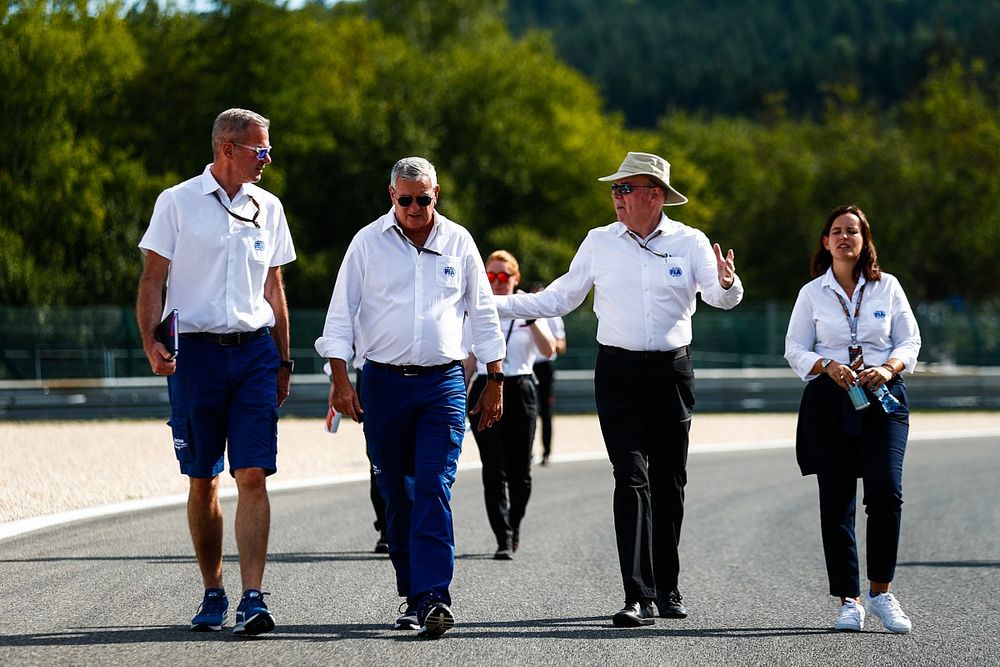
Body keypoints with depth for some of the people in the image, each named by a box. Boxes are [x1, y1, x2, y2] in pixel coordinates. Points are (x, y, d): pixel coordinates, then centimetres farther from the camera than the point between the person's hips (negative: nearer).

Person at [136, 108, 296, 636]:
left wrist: (282, 361, 15)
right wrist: (151, 344, -13)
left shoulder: (267, 208, 11)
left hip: (255, 351, 2)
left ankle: (252, 599, -15)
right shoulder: (177, 203, 1)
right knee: (202, 482, 4)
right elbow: (152, 279, 1)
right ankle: (213, 594, 17)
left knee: (253, 476, -10)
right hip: (197, 351, -2)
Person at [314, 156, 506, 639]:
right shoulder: (368, 242, 3)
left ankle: (433, 596, -20)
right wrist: (340, 380, -6)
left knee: (434, 490, -12)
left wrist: (495, 382, 12)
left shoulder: (458, 242, 7)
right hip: (384, 382, 1)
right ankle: (413, 595, 14)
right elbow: (341, 313, 3)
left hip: (443, 383, -1)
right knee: (397, 496, 4)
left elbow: (483, 314, 14)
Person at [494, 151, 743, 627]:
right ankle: (638, 597, -15)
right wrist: (497, 305, 5)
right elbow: (558, 299, 13)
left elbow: (720, 297, -11)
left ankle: (667, 588, 22)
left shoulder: (690, 243, 2)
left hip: (671, 373, 0)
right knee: (631, 479, -10)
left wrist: (726, 284, -35)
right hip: (618, 371, 0)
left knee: (669, 482, 7)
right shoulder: (600, 242, 7)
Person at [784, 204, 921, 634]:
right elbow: (795, 349, 7)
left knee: (886, 492, -14)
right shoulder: (812, 293, 8)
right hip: (829, 399, 1)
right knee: (836, 501, -2)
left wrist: (888, 369, -12)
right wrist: (827, 367, -12)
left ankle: (881, 592, -1)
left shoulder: (887, 287, 8)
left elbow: (910, 341, 9)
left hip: (883, 395, 0)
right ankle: (849, 600, 5)